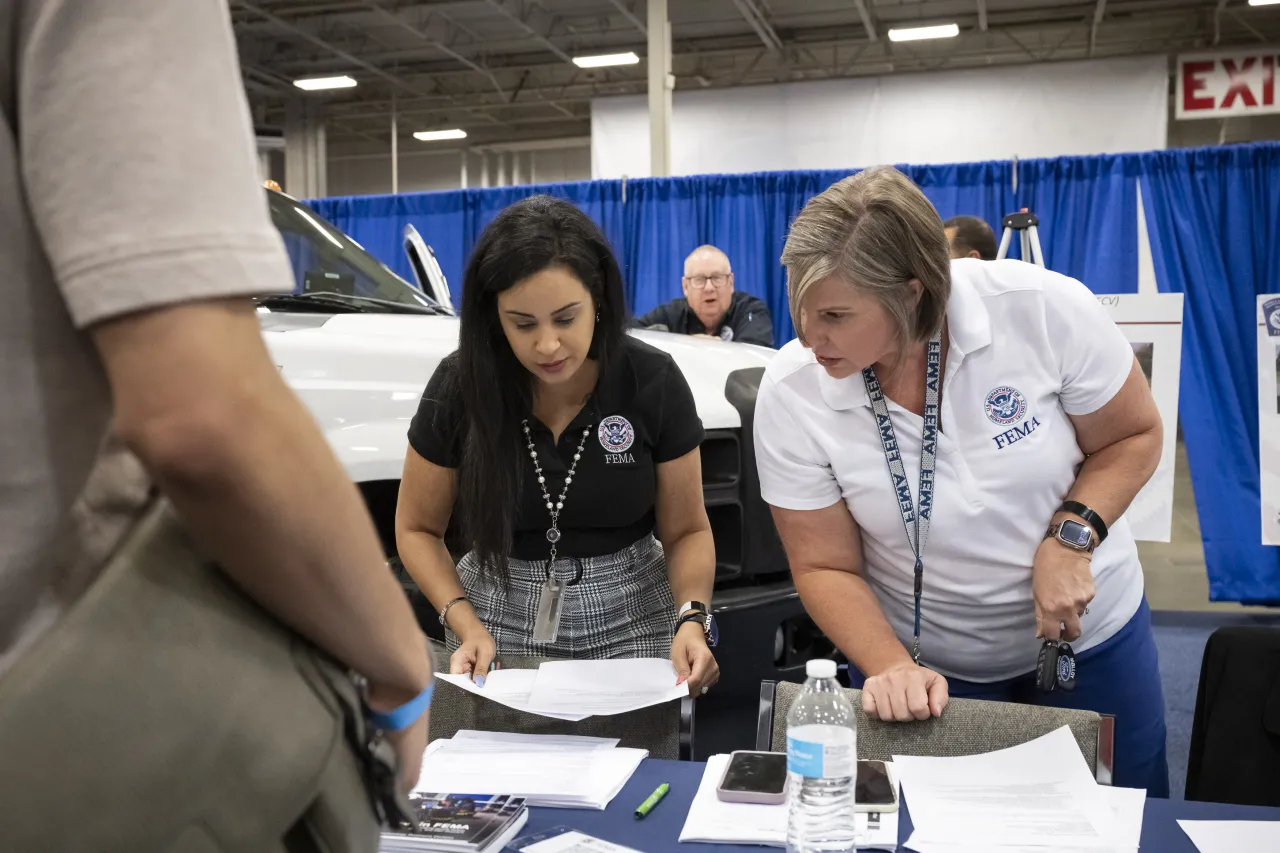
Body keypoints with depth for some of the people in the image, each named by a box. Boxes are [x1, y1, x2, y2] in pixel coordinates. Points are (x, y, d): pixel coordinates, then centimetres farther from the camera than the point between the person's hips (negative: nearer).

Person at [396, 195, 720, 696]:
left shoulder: (653, 383, -12)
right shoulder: (459, 386, -11)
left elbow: (687, 530, -3)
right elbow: (417, 529, -1)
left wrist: (691, 618, -22)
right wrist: (465, 624, -16)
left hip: (629, 619, 0)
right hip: (500, 617, 0)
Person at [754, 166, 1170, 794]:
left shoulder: (1044, 309, -25)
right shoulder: (791, 393, -21)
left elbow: (1133, 436, -8)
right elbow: (824, 568, -13)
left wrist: (1071, 536, -23)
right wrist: (894, 669, -27)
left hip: (1091, 632, 1)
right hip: (927, 669, 0)